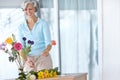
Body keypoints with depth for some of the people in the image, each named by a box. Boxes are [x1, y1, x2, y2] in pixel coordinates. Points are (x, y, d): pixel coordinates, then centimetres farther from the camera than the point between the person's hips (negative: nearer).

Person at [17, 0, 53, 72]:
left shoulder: (43, 24, -2)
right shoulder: (21, 27, 6)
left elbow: (48, 42, -11)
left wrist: (47, 50, -34)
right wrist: (26, 60, -15)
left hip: (43, 58, -2)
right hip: (29, 60, 3)